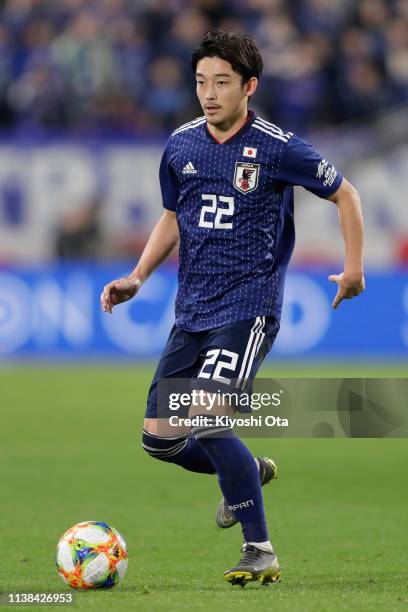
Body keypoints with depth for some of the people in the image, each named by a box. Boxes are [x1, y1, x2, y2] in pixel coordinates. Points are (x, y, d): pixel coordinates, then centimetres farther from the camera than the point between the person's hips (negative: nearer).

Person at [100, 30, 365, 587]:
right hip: (192, 310, 6)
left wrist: (354, 268, -1)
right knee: (160, 437, 3)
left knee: (204, 419, -24)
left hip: (248, 307, -6)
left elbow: (344, 194, 3)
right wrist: (137, 278, 11)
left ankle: (260, 551, -13)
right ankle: (250, 472, 33)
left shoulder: (277, 148, -10)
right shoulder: (181, 146, 6)